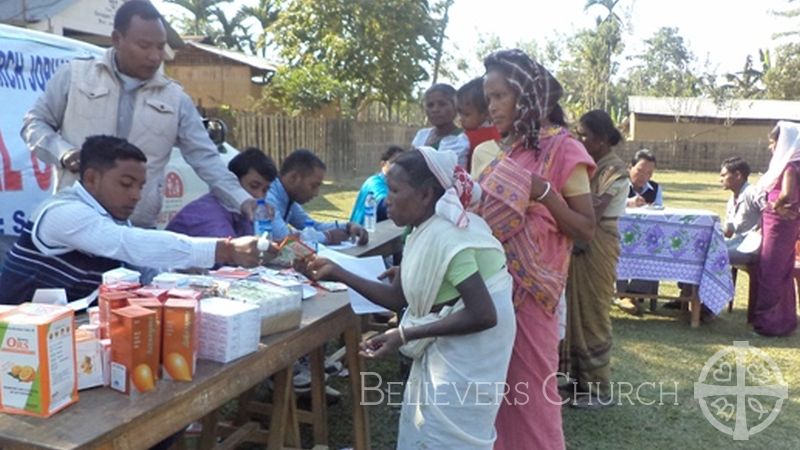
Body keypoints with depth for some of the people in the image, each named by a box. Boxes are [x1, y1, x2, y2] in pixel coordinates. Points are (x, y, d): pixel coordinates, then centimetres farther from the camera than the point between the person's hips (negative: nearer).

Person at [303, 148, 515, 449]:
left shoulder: (445, 236, -25)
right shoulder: (426, 233, 4)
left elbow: (483, 315, -29)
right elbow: (396, 297, 8)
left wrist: (405, 335, -25)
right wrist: (338, 273, 1)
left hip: (466, 356, -9)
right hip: (447, 351, 9)